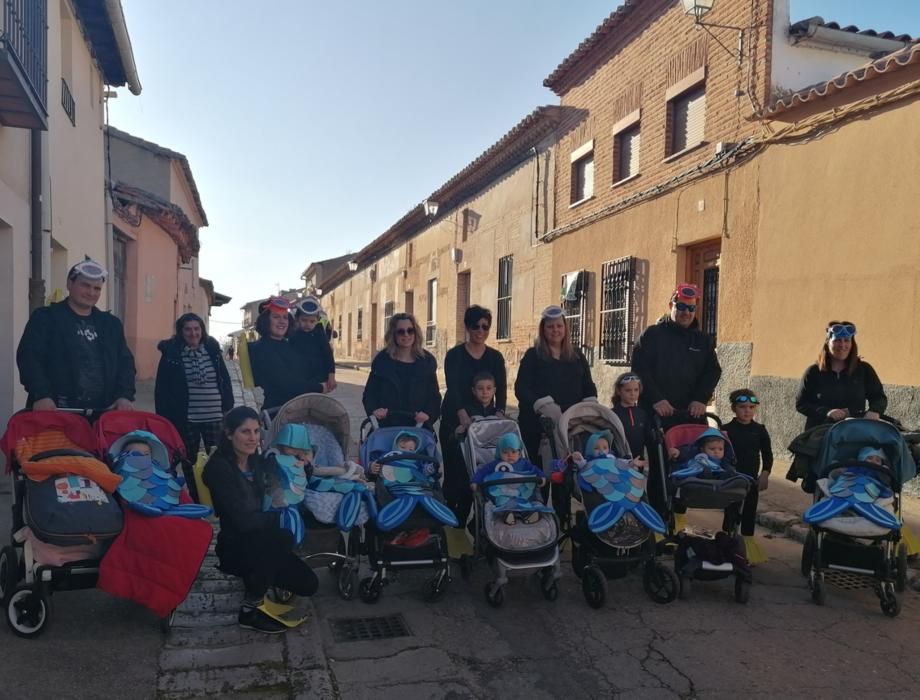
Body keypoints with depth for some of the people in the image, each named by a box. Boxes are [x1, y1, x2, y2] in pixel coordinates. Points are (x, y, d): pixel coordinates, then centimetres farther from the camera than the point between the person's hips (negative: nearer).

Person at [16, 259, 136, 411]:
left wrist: (125, 396, -6)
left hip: (102, 411, 4)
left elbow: (125, 361, 11)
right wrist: (42, 395, -21)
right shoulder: (45, 317, 5)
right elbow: (29, 357, -6)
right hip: (56, 411, -3)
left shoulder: (111, 323, 16)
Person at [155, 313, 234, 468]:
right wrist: (165, 418, -5)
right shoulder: (171, 354, -2)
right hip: (186, 419, -1)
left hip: (214, 418, 2)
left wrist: (228, 410, 4)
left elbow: (226, 382, 8)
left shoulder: (212, 350, 5)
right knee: (189, 461, 11)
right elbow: (161, 389, -1)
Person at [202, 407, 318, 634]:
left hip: (258, 541, 7)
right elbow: (242, 520, -26)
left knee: (308, 584, -3)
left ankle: (255, 578, 18)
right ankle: (250, 610, -19)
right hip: (235, 547, -7)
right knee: (283, 538, -35)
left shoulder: (256, 461, 5)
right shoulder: (219, 467, -19)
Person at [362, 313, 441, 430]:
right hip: (386, 427, -1)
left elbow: (434, 395, 9)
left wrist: (428, 414, -11)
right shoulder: (382, 360, 5)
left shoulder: (427, 361, 8)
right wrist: (374, 409, -14)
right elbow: (369, 393, 7)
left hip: (418, 428, 1)